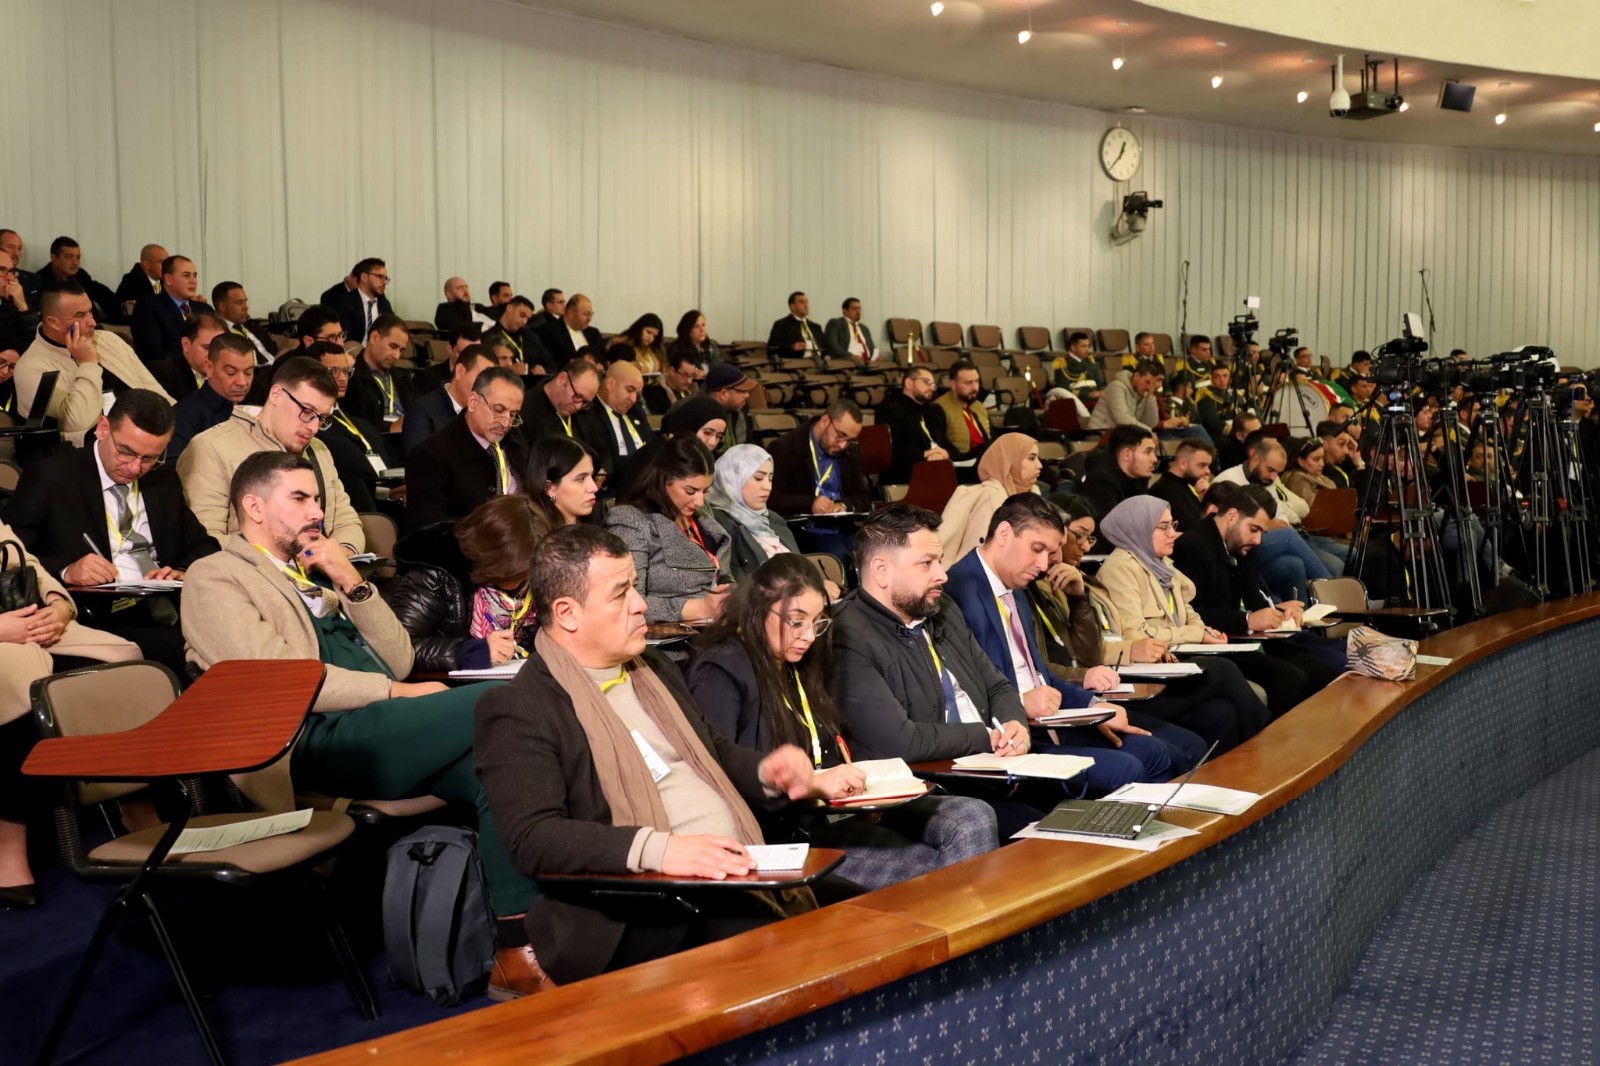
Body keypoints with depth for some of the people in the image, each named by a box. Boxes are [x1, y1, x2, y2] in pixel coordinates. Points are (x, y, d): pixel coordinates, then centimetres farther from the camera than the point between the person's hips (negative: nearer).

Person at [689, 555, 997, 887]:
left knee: (974, 819, -12)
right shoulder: (722, 671, -7)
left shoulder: (800, 668, 20)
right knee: (936, 871, -21)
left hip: (839, 814, 8)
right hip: (783, 834, -8)